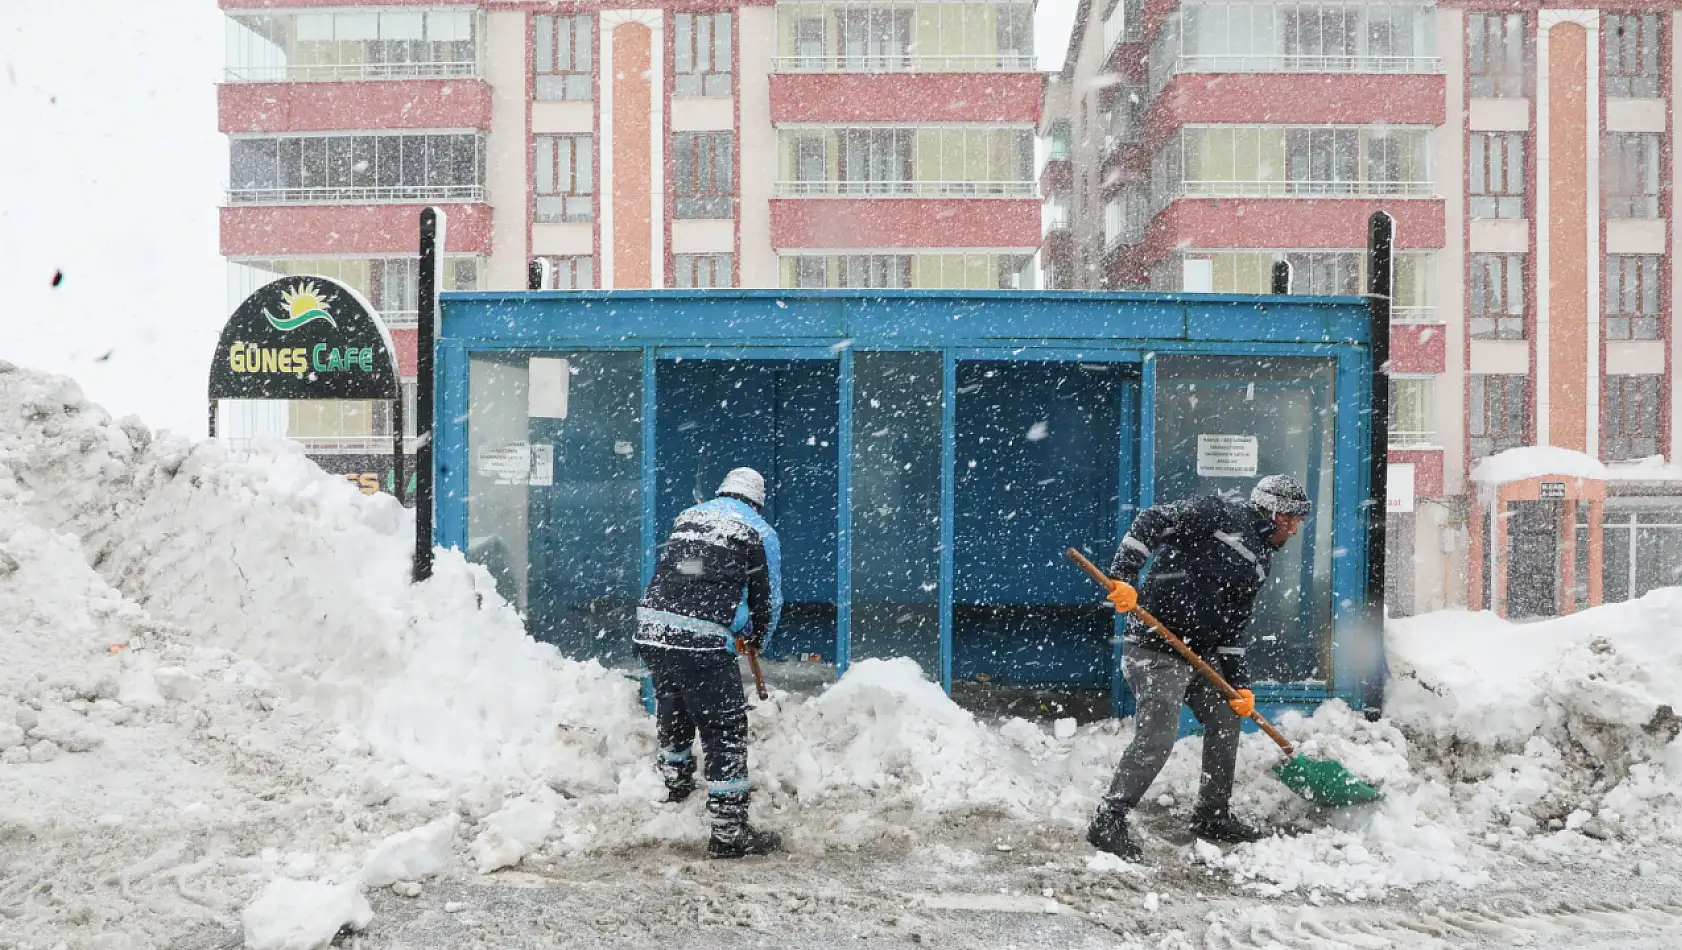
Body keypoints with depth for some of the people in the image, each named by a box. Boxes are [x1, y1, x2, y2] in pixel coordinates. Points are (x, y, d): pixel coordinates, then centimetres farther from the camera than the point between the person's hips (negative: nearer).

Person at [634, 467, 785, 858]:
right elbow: (769, 599, 8)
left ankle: (677, 787, 51)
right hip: (701, 643, -6)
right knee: (726, 730, 2)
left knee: (673, 713, 28)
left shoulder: (688, 516, 20)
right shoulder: (761, 533, 4)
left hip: (652, 630, 7)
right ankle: (729, 832, 2)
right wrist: (756, 639, 30)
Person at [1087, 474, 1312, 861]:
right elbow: (1152, 521, -17)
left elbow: (1235, 626, 17)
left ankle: (1213, 816, 32)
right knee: (1157, 737, -16)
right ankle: (1107, 823, -6)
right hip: (1156, 646, -10)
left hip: (1201, 651, 10)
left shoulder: (1258, 561, 17)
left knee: (1227, 719, 17)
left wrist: (1240, 684, 9)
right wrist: (1124, 576, -26)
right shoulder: (1221, 513, -9)